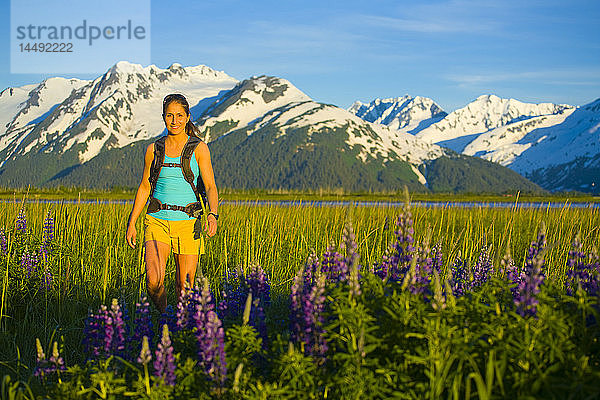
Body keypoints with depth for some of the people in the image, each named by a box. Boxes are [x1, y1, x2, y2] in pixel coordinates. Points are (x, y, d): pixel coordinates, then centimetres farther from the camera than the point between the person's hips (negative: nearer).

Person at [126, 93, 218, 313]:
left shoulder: (199, 148, 1)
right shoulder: (154, 149, 7)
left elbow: (210, 187, -4)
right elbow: (144, 187, 13)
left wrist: (212, 214, -22)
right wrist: (131, 223, 9)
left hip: (187, 221, -1)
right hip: (157, 221, 1)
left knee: (185, 285, -1)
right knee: (154, 281, -17)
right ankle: (163, 315, 13)